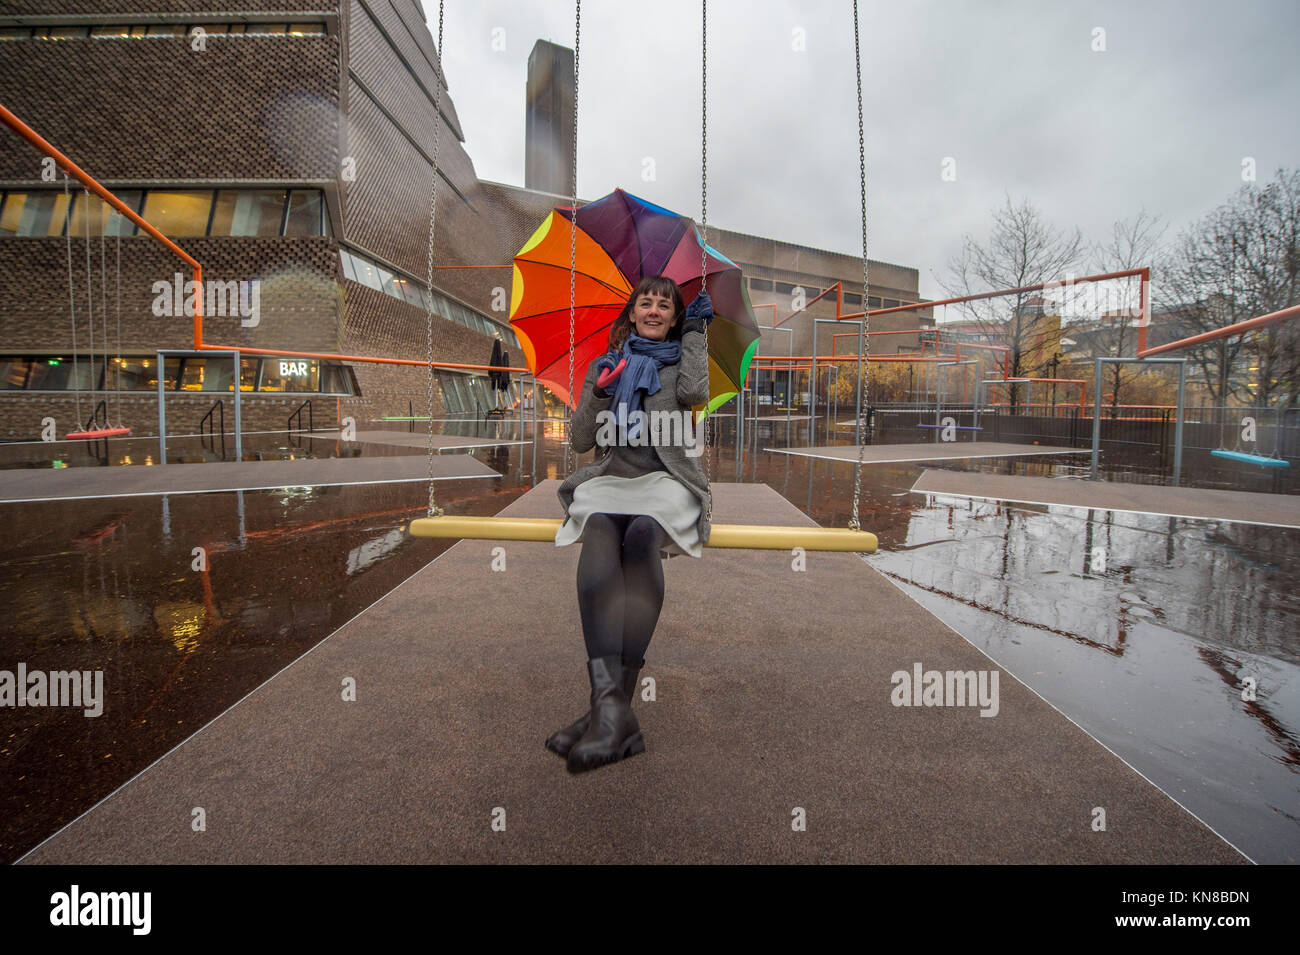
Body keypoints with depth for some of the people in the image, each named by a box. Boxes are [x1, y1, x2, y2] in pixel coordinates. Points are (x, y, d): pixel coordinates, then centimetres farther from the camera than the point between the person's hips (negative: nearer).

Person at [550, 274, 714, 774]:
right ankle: (611, 704, -45)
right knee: (599, 530, -34)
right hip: (609, 480, 2)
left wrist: (694, 333, 8)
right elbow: (580, 440, 16)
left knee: (642, 532, -36)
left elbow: (695, 393, -6)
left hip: (667, 481, -1)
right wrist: (600, 393, 1)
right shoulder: (605, 363, 24)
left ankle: (611, 703, -38)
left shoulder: (682, 359, 21)